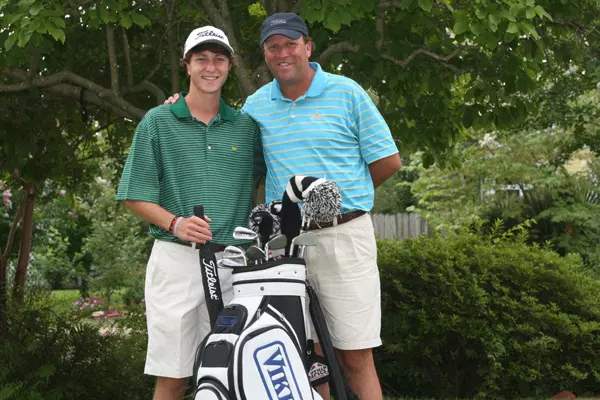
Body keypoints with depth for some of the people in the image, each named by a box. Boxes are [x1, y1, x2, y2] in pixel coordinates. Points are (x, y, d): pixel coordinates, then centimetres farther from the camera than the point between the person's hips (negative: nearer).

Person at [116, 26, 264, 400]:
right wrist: (175, 223, -15)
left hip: (233, 261, 2)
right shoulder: (157, 122, 5)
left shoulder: (246, 126, 12)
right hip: (177, 258, -2)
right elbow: (136, 195, 1)